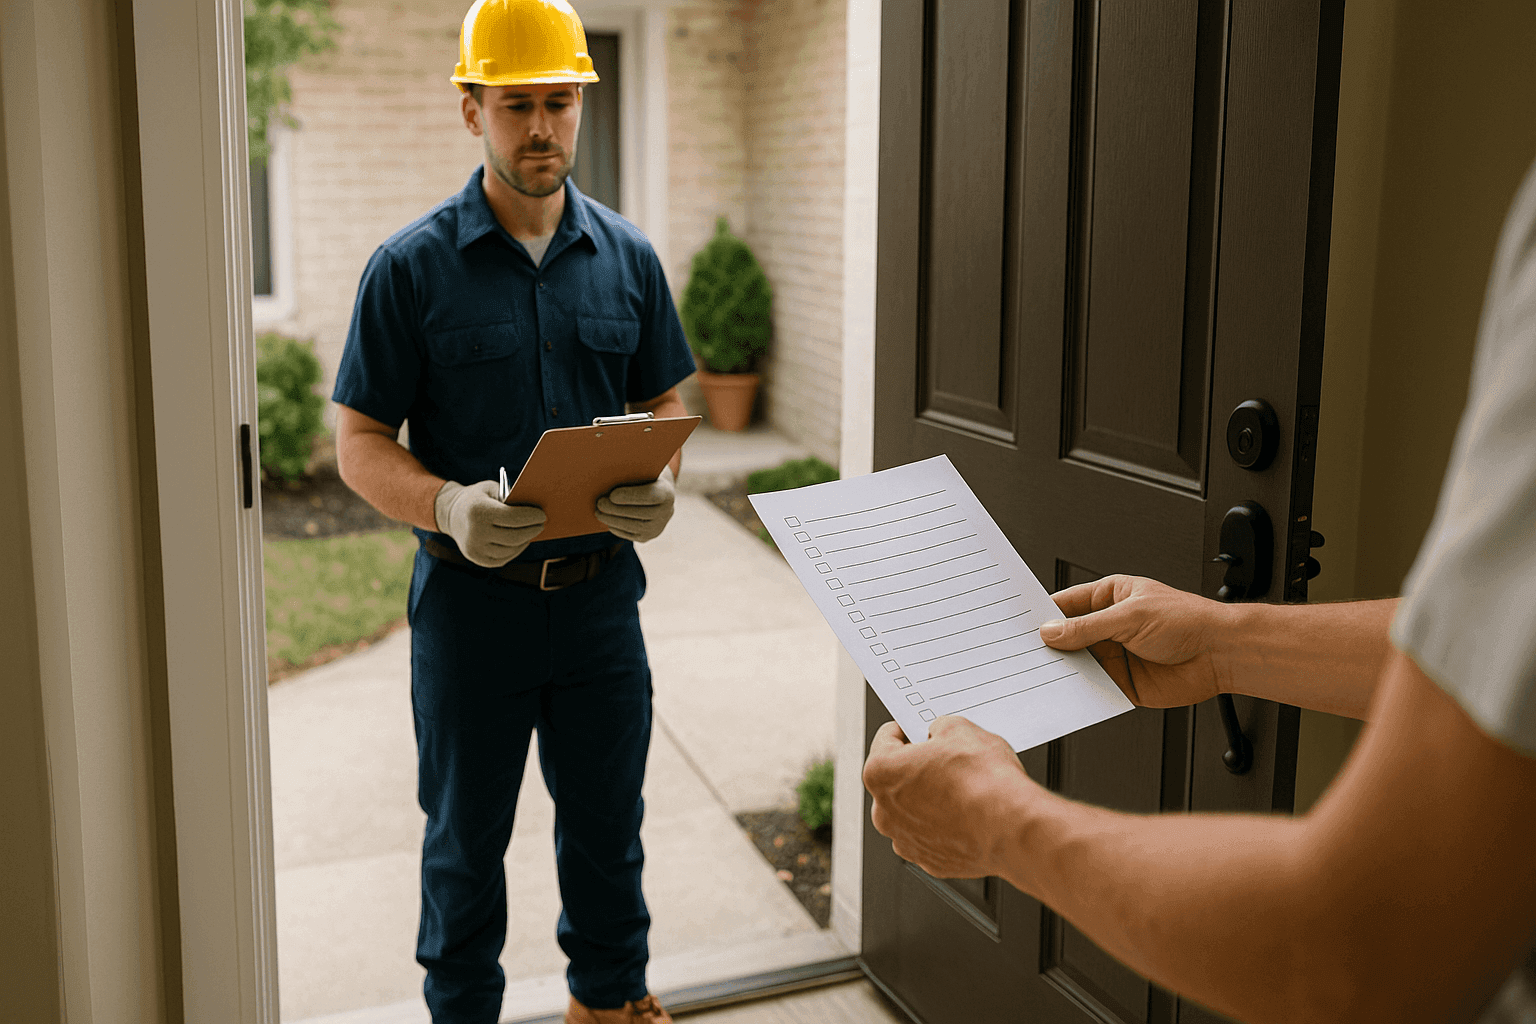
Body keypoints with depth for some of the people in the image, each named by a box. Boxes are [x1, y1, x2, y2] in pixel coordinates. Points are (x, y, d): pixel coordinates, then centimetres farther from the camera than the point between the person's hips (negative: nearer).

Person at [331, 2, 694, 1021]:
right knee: (467, 835, 14)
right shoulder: (411, 267, -7)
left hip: (599, 589, 3)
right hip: (470, 598, -2)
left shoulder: (627, 257, 3)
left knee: (607, 818, 17)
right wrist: (446, 505, -26)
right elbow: (361, 441, -6)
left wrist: (659, 486, -13)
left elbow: (663, 403, 9)